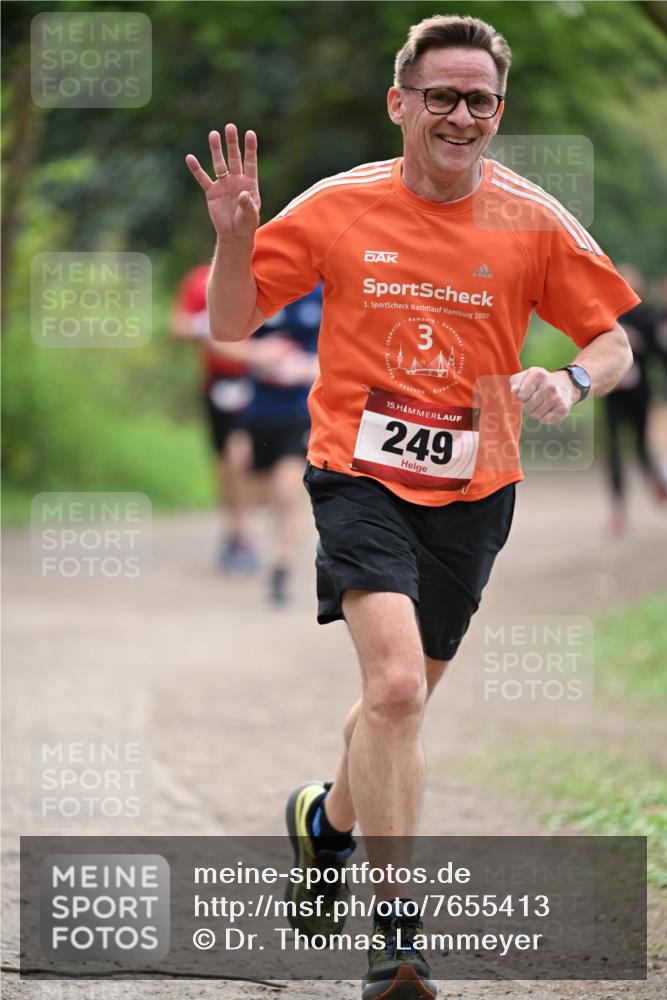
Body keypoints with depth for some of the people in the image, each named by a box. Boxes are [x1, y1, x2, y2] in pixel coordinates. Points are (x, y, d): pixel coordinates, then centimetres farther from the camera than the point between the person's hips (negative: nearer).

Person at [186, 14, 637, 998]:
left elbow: (613, 341, 5)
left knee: (403, 700, 15)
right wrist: (234, 239, -16)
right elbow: (232, 325, 3)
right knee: (396, 686, -22)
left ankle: (326, 816, 48)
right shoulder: (337, 208, -4)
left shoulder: (533, 222, -2)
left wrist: (571, 384, -16)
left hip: (472, 491, 3)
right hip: (361, 476, -3)